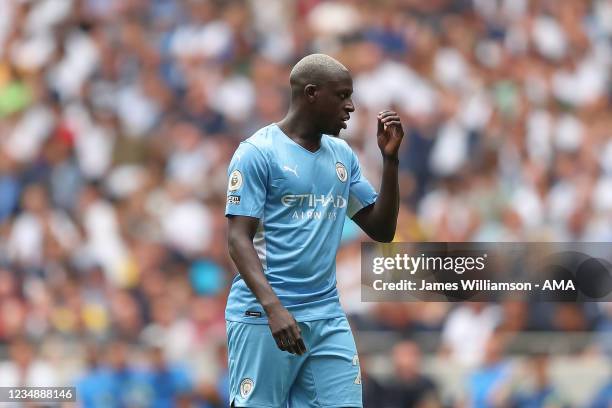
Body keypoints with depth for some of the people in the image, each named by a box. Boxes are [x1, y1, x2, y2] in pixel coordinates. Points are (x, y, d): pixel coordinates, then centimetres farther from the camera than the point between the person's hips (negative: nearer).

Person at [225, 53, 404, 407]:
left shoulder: (342, 156, 14)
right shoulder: (258, 152, -6)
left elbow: (382, 230, 16)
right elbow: (239, 238, -11)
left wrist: (391, 159, 5)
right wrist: (272, 306, -24)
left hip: (328, 316, 6)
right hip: (263, 316, -6)